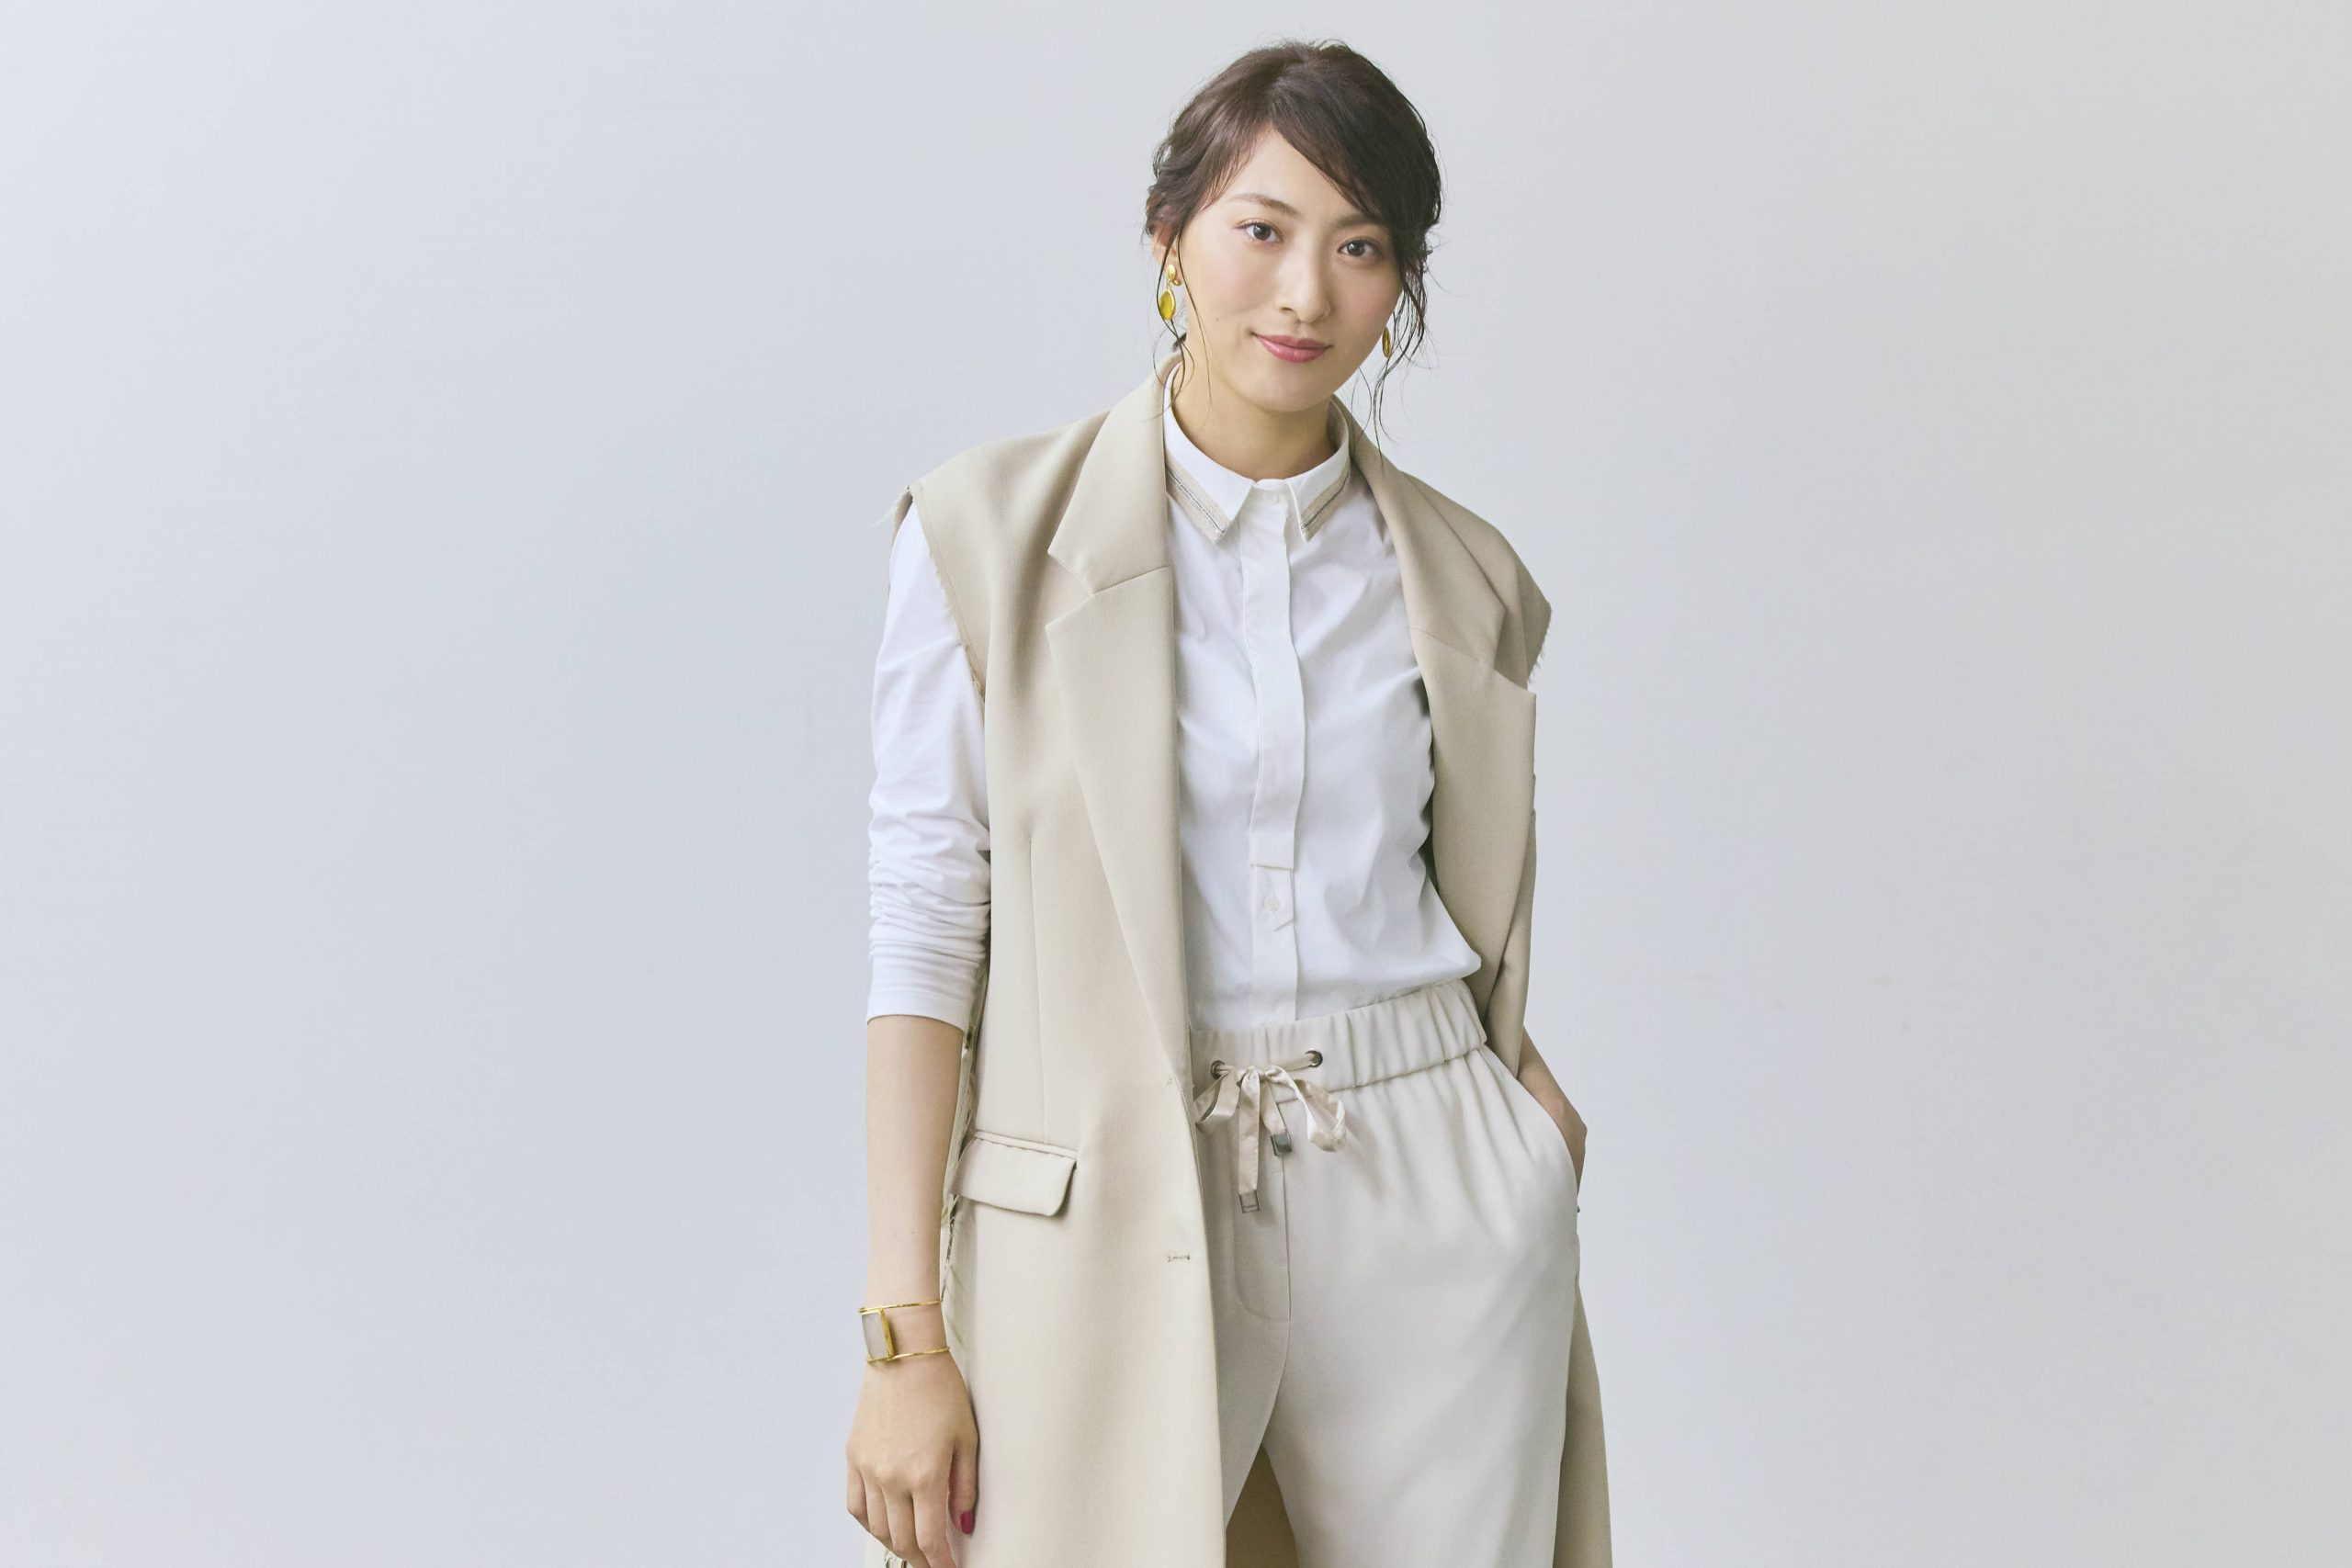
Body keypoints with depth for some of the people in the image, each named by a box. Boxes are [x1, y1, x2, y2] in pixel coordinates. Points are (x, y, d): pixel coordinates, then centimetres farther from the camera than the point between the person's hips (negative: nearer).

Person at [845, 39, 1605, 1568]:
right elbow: (926, 925, -6)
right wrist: (906, 1334, -10)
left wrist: (1518, 1102, 2)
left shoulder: (1460, 577, 7)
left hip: (1431, 1213, 3)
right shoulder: (995, 538, -3)